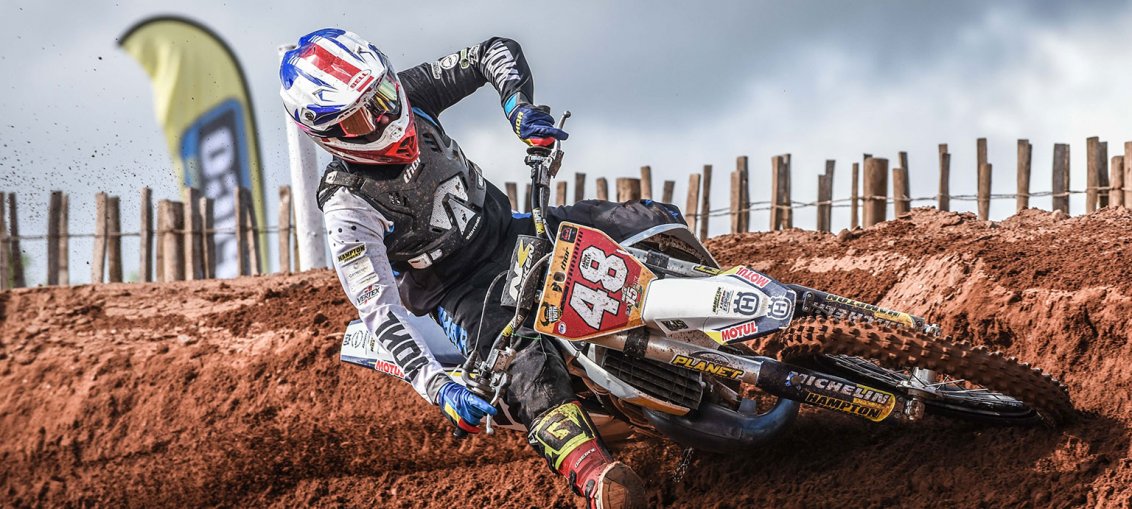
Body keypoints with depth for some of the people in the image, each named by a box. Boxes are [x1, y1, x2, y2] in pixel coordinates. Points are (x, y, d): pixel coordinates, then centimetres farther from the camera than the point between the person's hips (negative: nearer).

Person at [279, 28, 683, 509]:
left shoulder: (407, 96, -12)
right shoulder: (347, 206, -26)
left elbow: (496, 52, -1)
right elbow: (379, 309, -32)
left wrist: (520, 107, -22)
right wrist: (437, 388, -43)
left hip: (509, 231, 7)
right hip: (460, 294, -7)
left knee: (657, 221, -2)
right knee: (528, 361, -37)